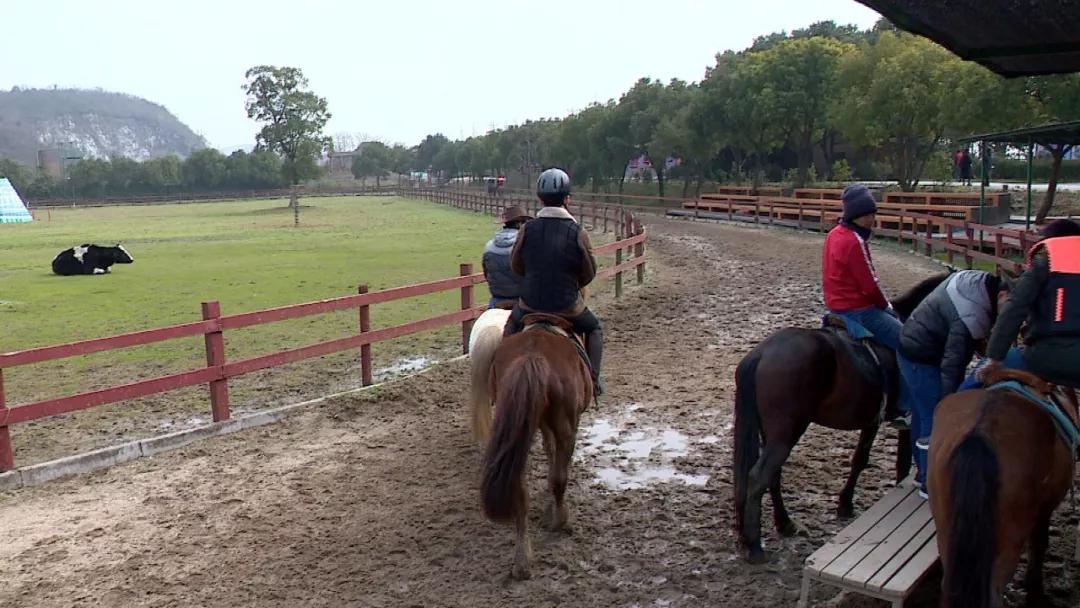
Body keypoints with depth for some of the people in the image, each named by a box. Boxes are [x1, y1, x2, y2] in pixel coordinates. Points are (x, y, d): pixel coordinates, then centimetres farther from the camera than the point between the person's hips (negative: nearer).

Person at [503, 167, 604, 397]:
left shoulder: (527, 230, -9)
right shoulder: (578, 233, -12)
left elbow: (516, 266, 6)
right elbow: (589, 274, -1)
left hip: (530, 304, 2)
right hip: (568, 307, -1)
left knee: (512, 324, 34)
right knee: (594, 329, 27)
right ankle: (593, 379, 18)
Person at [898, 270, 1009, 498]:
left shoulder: (982, 281, -3)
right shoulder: (972, 317, -30)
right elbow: (952, 364, -28)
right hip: (922, 360, -10)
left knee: (921, 415, 19)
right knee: (936, 419, -3)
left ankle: (924, 470, 33)